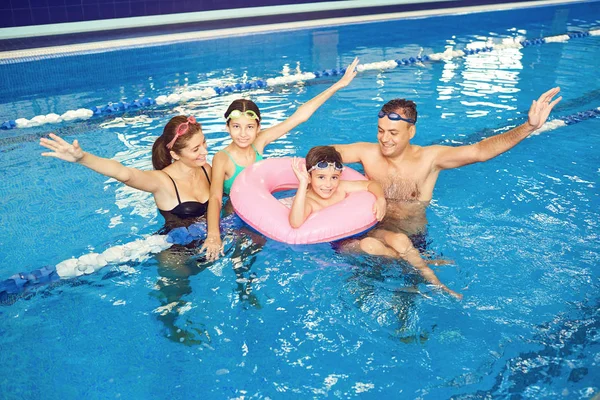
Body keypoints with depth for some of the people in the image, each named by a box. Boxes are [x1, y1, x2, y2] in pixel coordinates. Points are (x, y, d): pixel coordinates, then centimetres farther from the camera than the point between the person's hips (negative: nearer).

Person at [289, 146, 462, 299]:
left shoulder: (341, 188, -4)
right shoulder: (307, 200, -19)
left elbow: (371, 184, 7)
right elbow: (296, 223, -41)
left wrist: (381, 199, -16)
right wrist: (302, 184, -46)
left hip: (361, 231, 5)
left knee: (401, 239, -16)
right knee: (368, 244, -34)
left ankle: (436, 282, -3)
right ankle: (410, 261, -7)